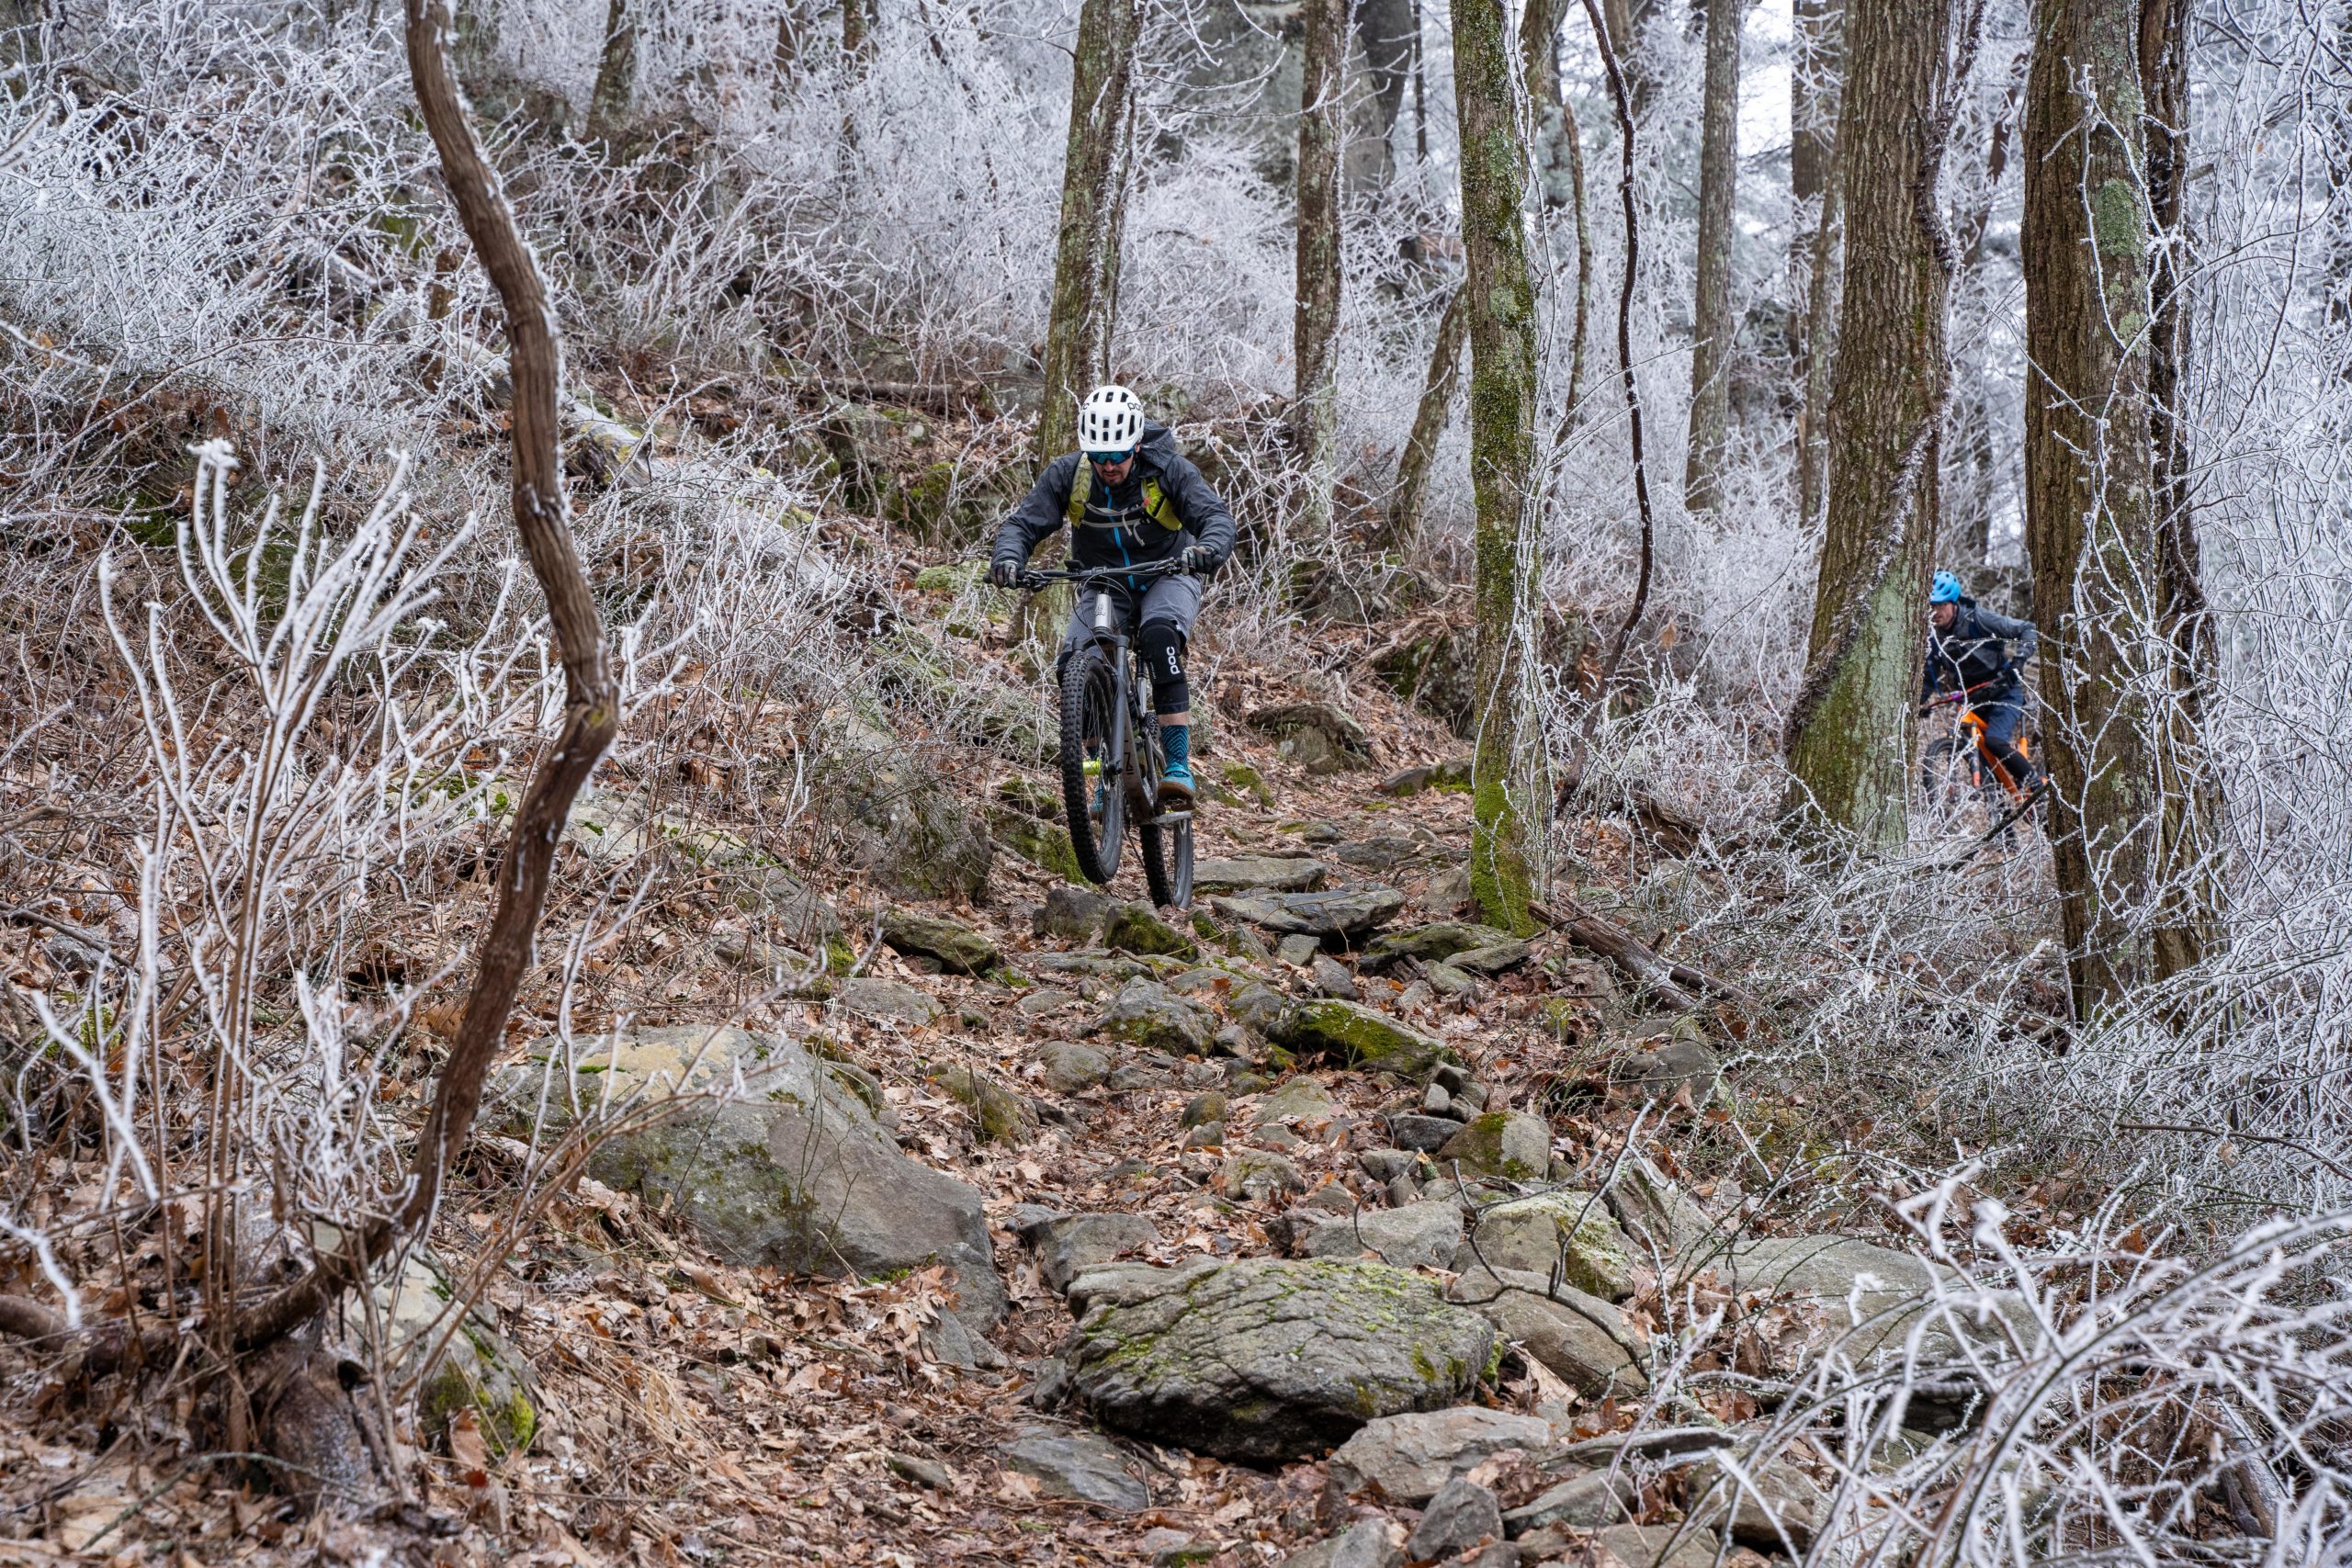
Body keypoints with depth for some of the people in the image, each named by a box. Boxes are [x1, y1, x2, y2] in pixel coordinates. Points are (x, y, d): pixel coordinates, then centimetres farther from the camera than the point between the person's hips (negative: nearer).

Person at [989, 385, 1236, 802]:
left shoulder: (1168, 469, -22)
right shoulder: (1067, 473, -16)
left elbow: (1217, 517, -30)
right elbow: (1023, 522, -17)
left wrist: (1206, 550, -54)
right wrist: (1008, 558, -40)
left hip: (1166, 578, -3)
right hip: (1103, 585, 3)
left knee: (1159, 636, -35)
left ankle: (1179, 766, -35)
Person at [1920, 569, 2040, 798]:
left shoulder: (1977, 619, -15)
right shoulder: (1934, 637, 1)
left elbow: (2027, 629, -12)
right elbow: (1931, 676, 11)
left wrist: (2020, 655, -30)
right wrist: (1921, 702, -7)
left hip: (2004, 692, -6)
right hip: (1972, 700, 6)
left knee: (1995, 741, -26)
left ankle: (2036, 784, -12)